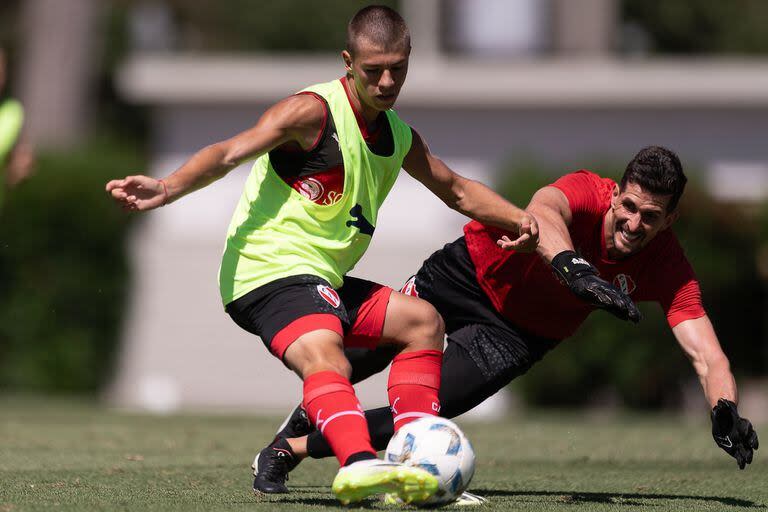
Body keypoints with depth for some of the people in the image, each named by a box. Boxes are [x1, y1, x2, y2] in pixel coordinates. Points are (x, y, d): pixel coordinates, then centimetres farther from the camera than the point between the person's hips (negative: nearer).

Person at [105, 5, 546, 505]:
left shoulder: (399, 137, 14)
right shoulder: (314, 112, -13)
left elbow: (457, 190, 30)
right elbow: (230, 153, -25)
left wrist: (519, 219, 16)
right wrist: (167, 189, -41)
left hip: (323, 280, 10)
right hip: (269, 272, -10)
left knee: (422, 322, 14)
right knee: (324, 358, -34)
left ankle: (414, 463, 7)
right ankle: (359, 463, -59)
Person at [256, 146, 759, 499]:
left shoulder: (669, 269, -25)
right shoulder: (588, 193, -33)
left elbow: (706, 353, -32)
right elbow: (542, 210, -56)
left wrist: (726, 413, -53)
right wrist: (572, 266, -77)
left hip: (518, 334, 1)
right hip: (471, 268, -1)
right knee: (373, 348, 8)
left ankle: (295, 447, 9)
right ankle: (309, 409, 44)